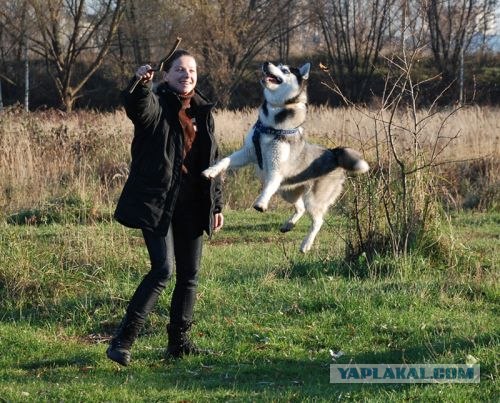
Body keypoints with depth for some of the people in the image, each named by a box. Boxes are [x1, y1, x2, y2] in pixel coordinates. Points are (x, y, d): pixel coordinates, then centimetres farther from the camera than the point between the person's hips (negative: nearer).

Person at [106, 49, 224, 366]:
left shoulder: (203, 112, 13)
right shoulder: (156, 105, -5)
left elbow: (213, 161, 18)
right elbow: (137, 107, -30)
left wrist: (217, 204, 15)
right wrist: (141, 86, -51)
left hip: (191, 205, 7)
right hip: (156, 203, -6)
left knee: (190, 274, 9)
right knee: (163, 270, -15)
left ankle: (179, 341, 21)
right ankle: (123, 340, -9)